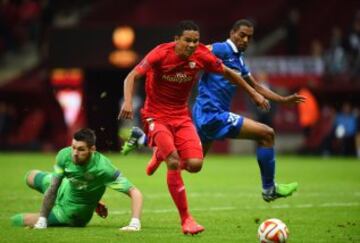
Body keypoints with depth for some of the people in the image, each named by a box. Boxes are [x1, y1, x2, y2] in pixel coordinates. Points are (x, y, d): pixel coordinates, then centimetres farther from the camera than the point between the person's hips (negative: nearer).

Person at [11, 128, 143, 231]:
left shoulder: (102, 168, -41)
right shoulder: (64, 155, -28)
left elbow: (135, 192, -39)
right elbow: (52, 189, -20)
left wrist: (135, 223, -51)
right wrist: (42, 219, -24)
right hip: (63, 189, 5)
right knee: (31, 176, 35)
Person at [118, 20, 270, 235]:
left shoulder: (202, 56, -9)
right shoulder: (161, 54, -19)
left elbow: (228, 73, 7)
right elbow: (132, 77, -19)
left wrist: (254, 94, 11)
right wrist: (128, 102, -36)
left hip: (182, 115, 4)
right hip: (156, 115, -4)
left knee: (195, 164, -12)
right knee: (174, 163, -23)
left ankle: (161, 154, 25)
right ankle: (186, 219, -11)